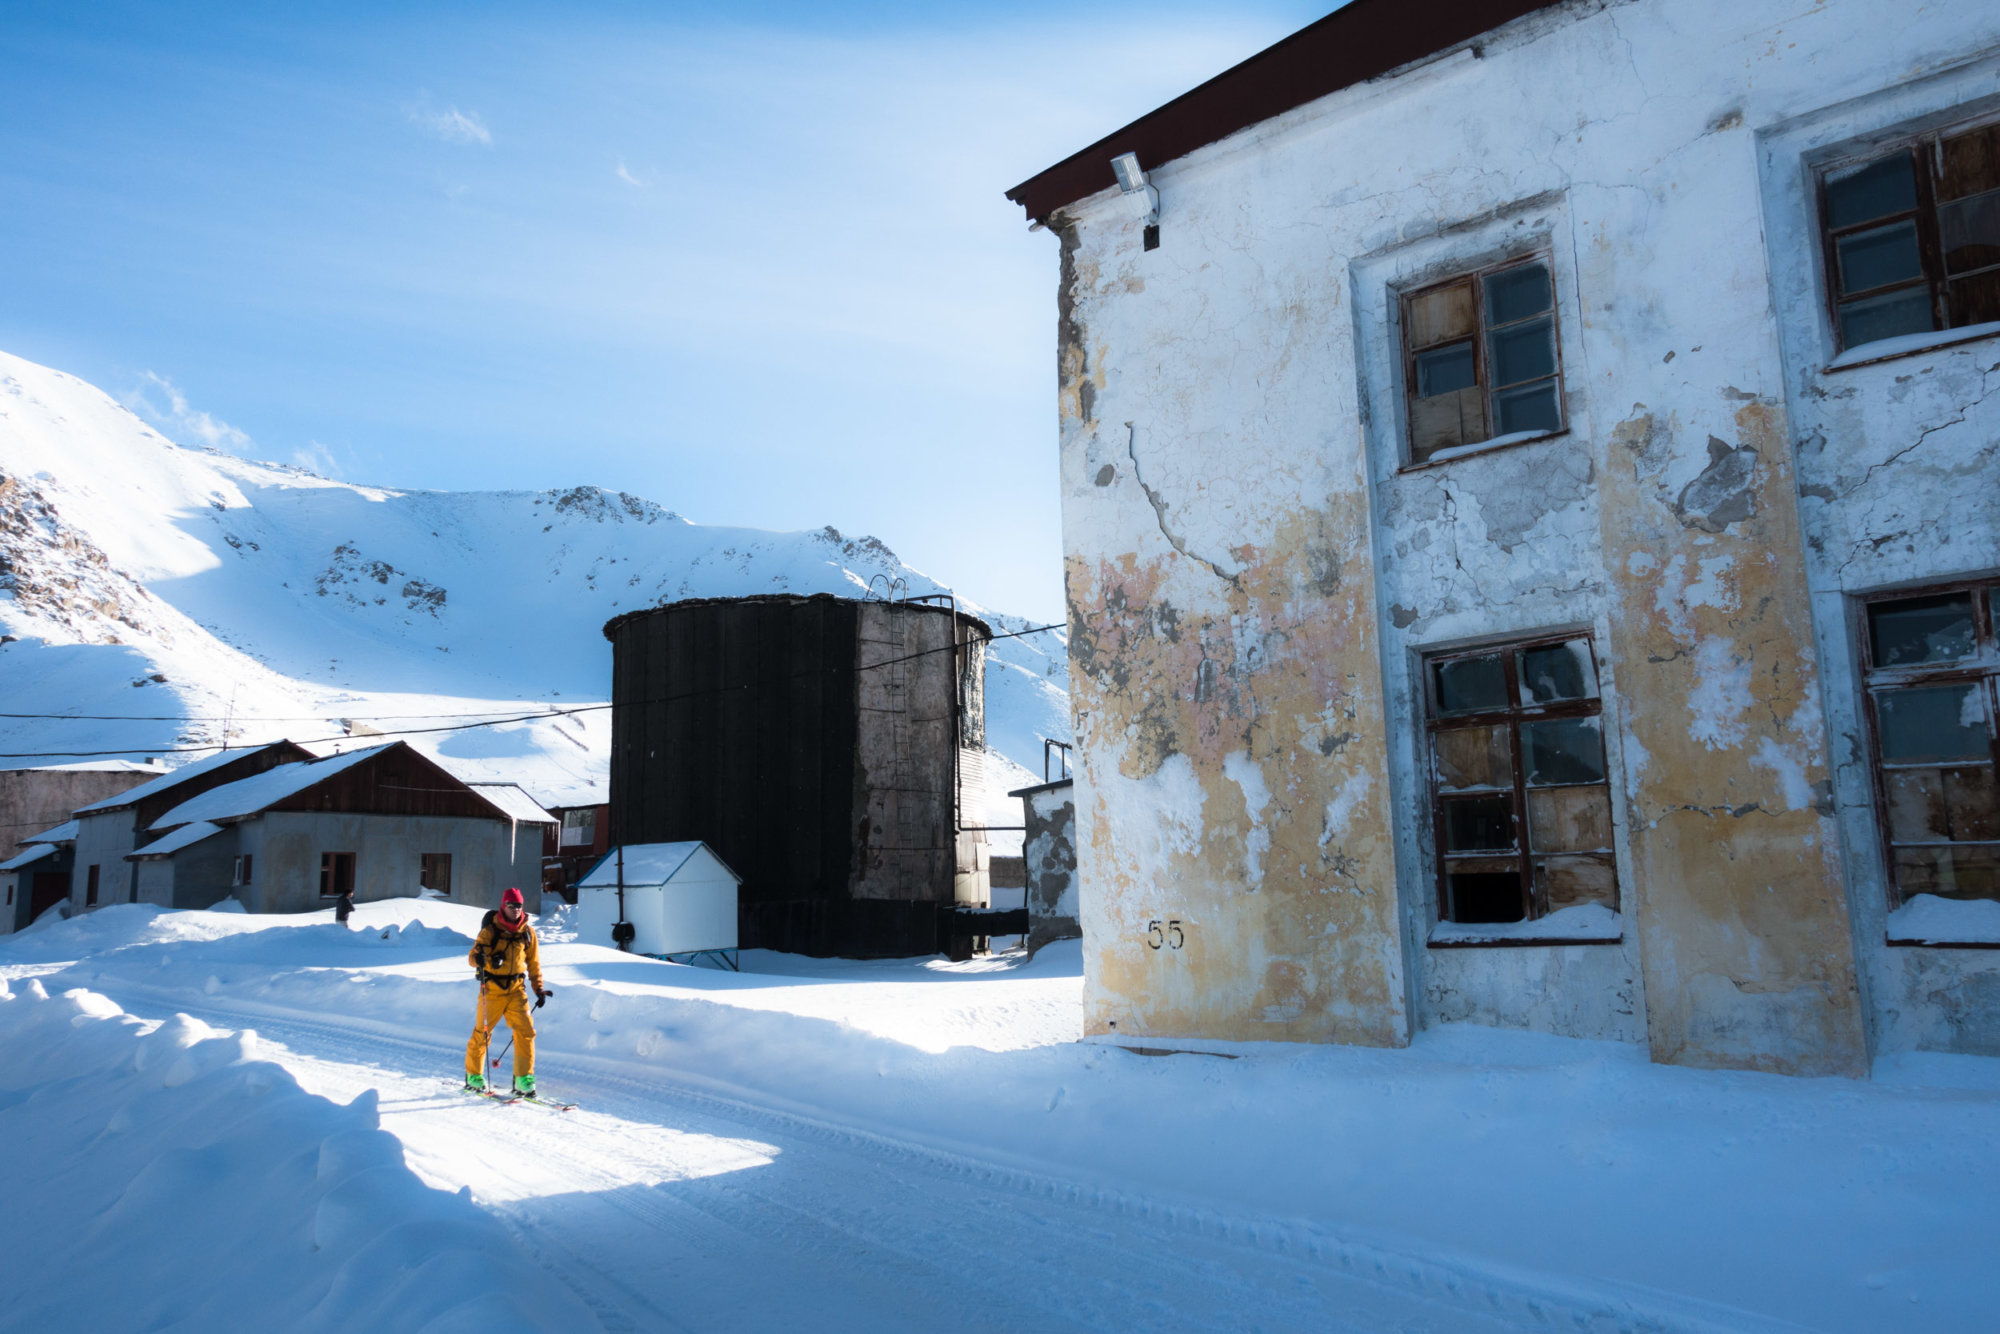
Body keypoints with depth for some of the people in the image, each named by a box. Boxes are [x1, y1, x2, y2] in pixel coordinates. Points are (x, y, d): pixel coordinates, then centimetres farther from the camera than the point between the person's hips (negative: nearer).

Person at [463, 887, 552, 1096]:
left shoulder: (528, 932, 5)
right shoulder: (490, 930, -5)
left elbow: (533, 962, 14)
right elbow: (472, 957, -10)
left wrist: (538, 988, 8)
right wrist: (487, 960, -32)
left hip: (516, 988, 3)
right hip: (492, 988, -2)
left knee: (526, 1030, -9)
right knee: (482, 1032, 5)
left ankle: (524, 1079, -2)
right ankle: (473, 1075, 26)